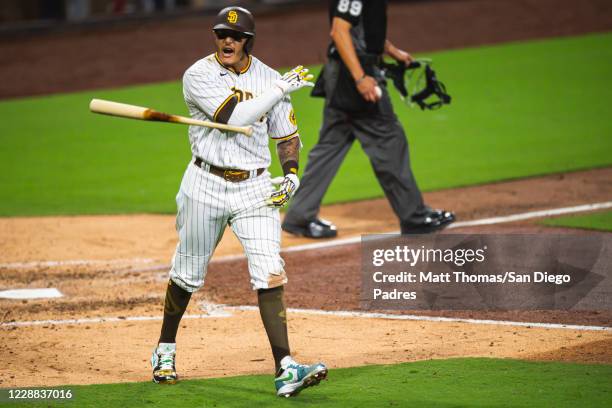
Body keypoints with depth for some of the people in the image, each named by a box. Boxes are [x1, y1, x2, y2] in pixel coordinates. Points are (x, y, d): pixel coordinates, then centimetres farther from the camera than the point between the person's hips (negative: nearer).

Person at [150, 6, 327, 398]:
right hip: (206, 185, -2)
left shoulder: (268, 78, 3)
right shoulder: (199, 75, -9)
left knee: (269, 275, -12)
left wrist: (292, 175, -4)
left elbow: (287, 134, 13)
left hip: (255, 189, 2)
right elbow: (234, 117, -23)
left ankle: (285, 369, -18)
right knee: (188, 274, 11)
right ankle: (165, 351, 34)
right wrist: (281, 89, -21)